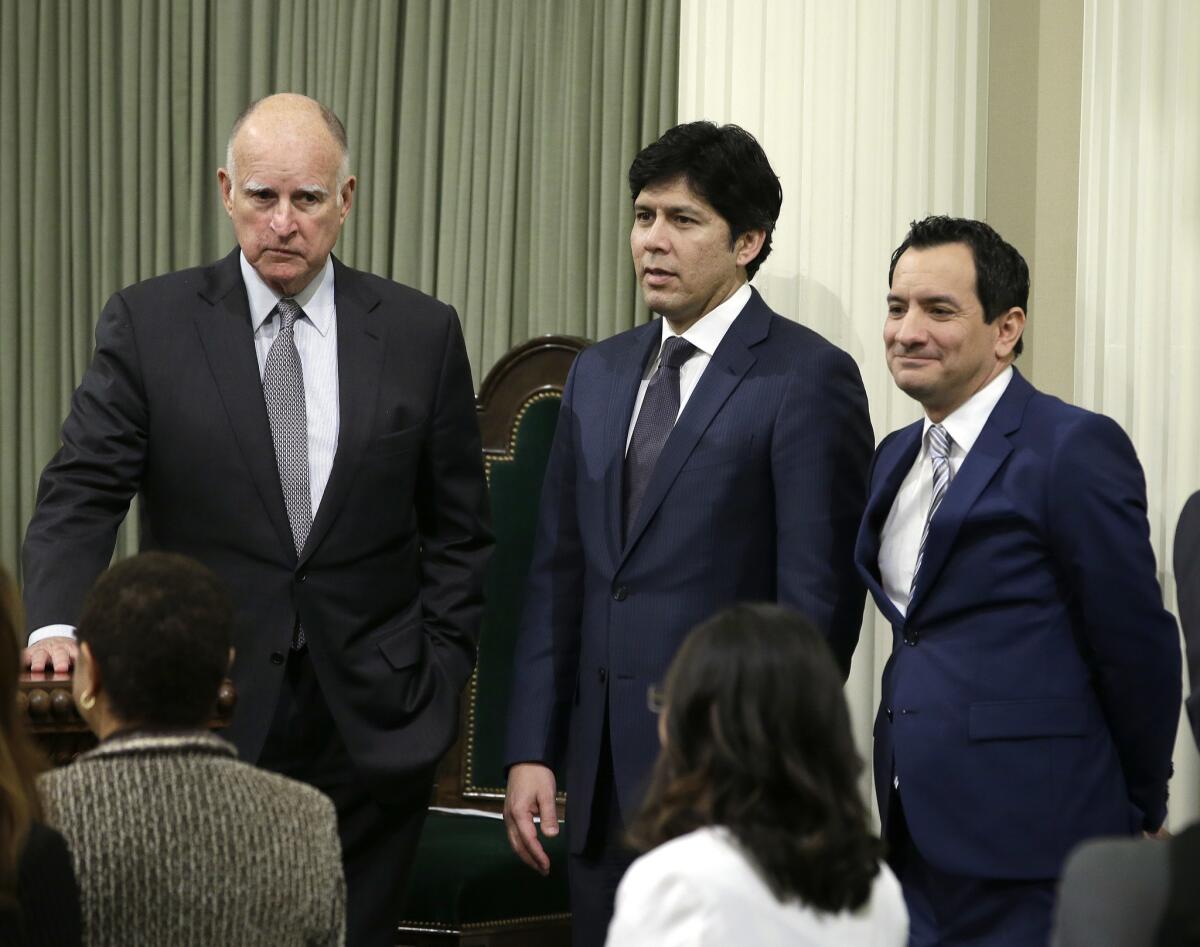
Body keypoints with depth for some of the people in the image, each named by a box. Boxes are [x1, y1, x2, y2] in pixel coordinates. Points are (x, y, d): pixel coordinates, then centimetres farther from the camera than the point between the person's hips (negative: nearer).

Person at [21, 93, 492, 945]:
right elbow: (81, 495, -5)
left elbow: (459, 531, 10)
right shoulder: (150, 325, 1)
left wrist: (440, 676, 2)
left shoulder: (421, 333, 5)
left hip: (373, 725, 1)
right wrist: (56, 625, -21)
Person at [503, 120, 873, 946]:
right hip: (606, 775, 6)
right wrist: (532, 752, 8)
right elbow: (559, 573, 14)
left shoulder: (808, 378, -6)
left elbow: (818, 596, -10)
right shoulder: (599, 373, 14)